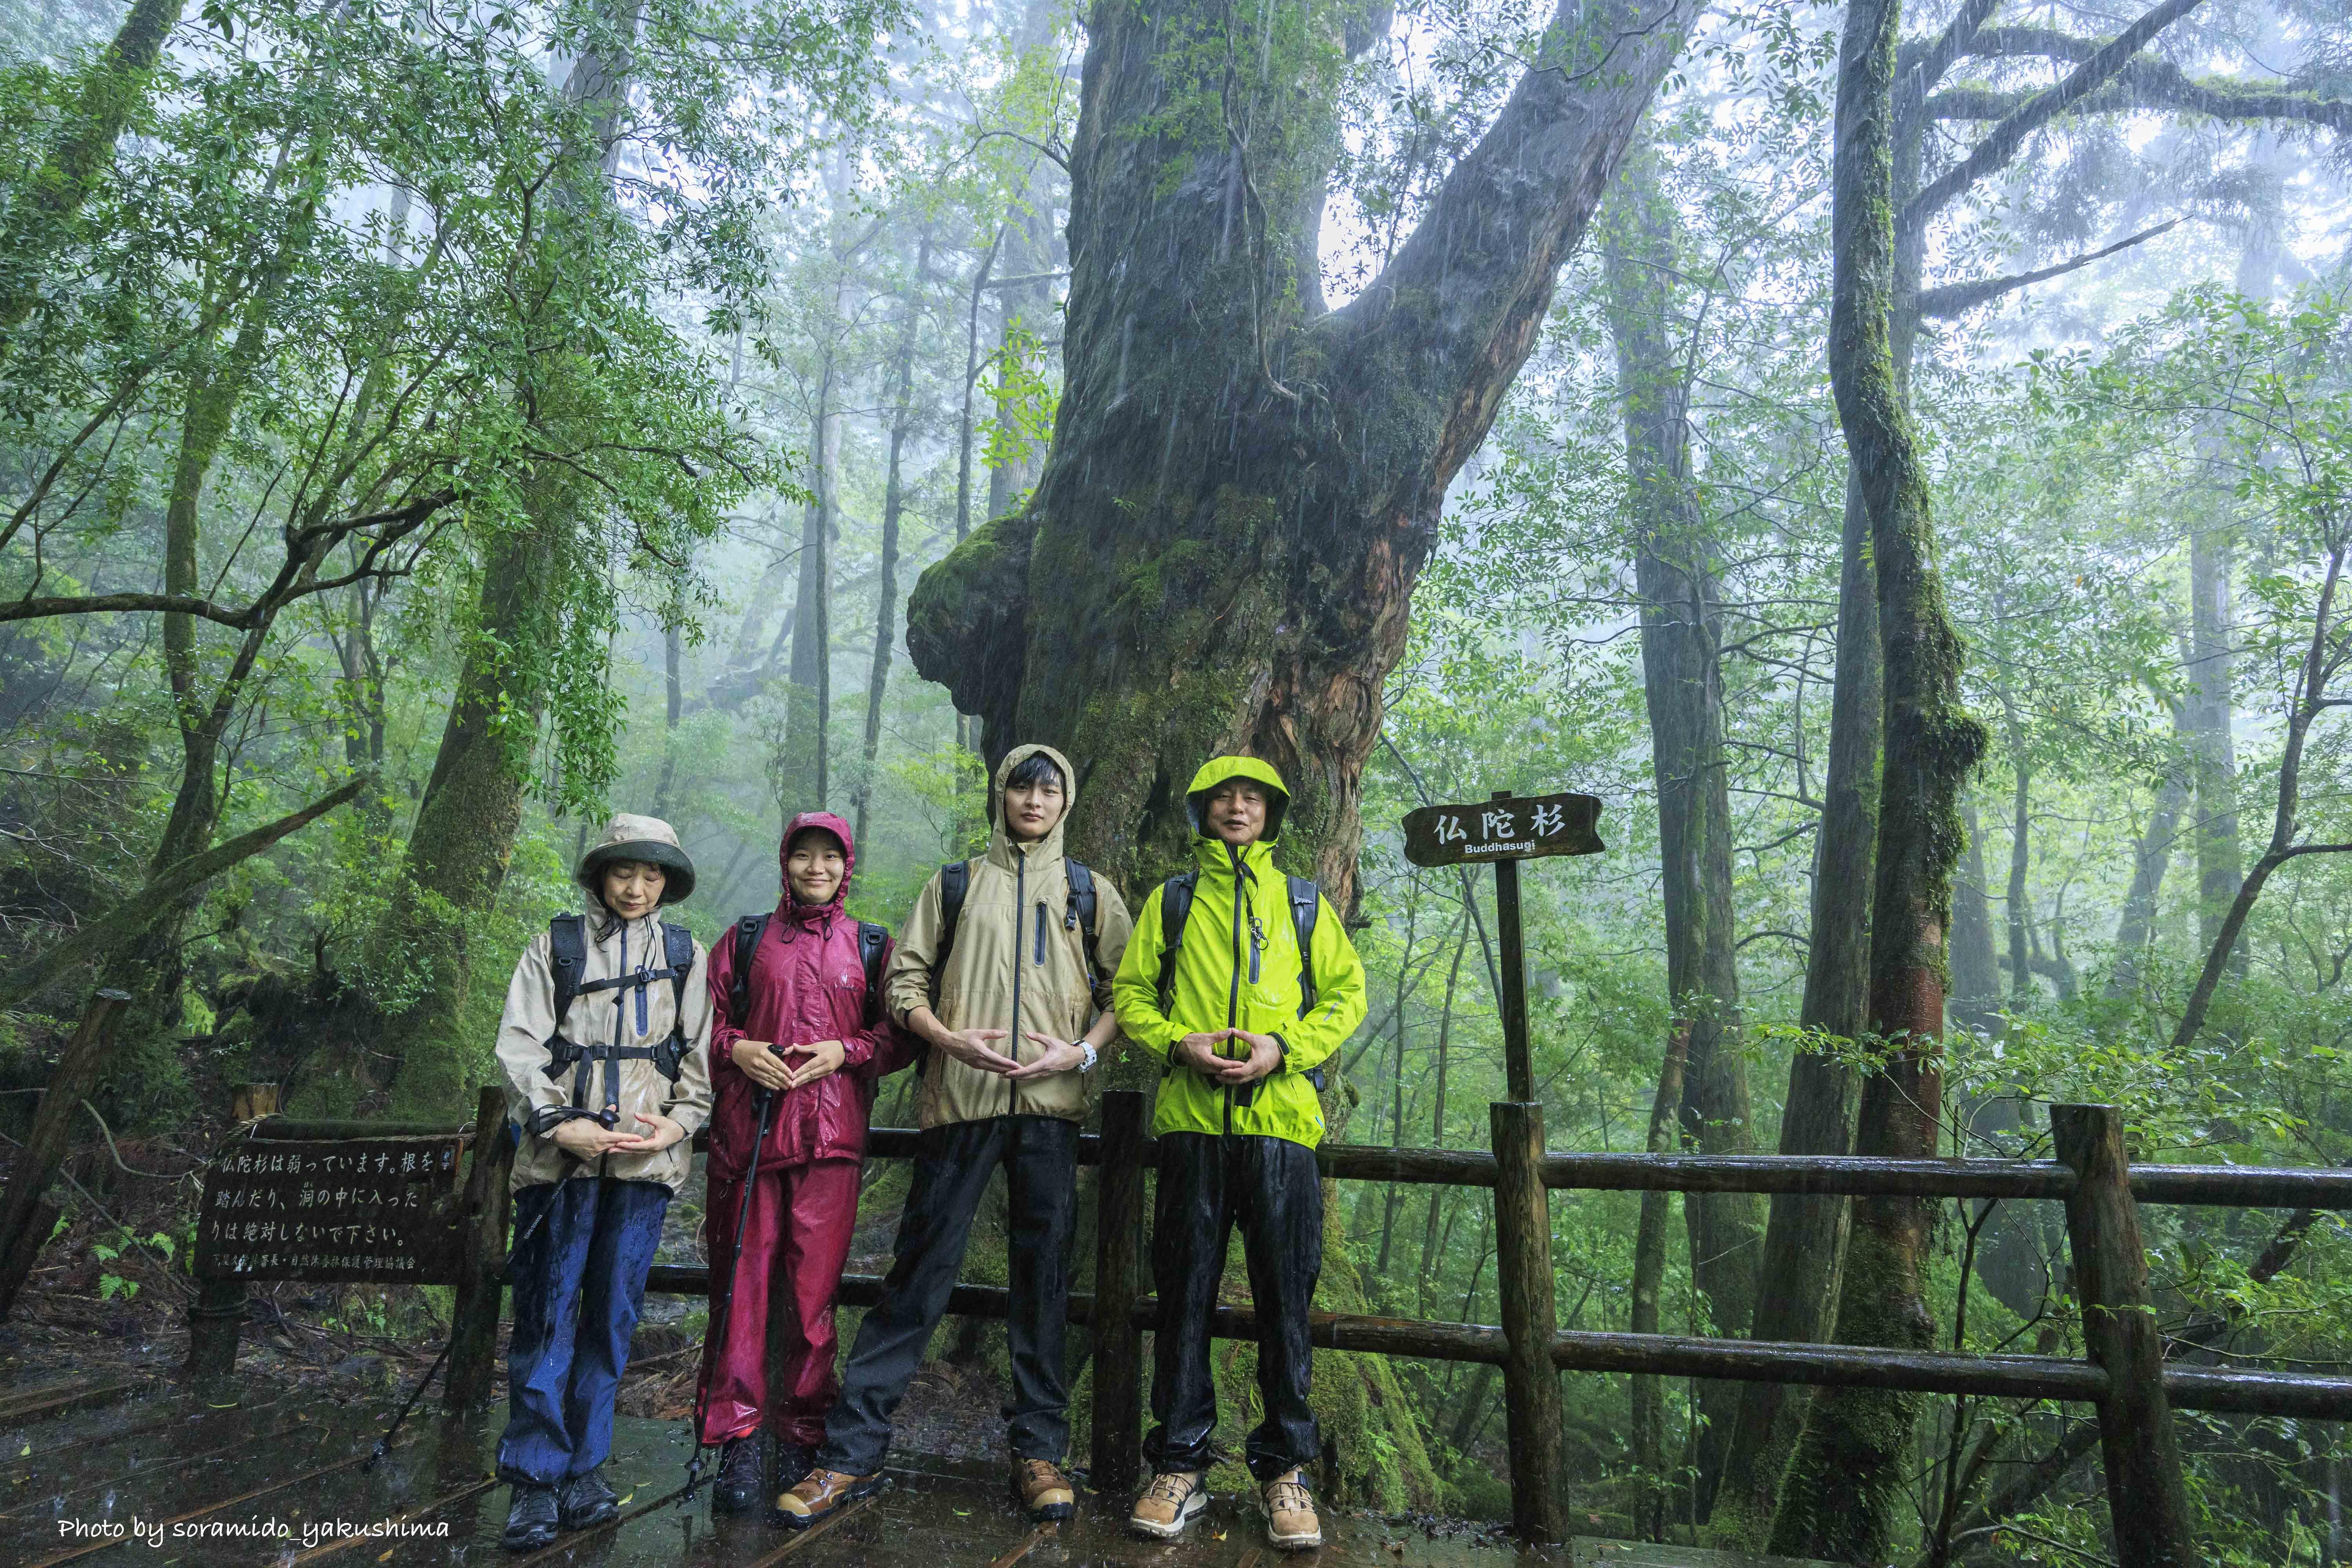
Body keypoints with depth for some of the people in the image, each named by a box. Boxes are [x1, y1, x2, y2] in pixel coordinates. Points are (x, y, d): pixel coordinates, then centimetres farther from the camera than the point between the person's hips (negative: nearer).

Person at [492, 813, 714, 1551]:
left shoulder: (686, 953, 14)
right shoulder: (556, 945, 10)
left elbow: (701, 1053, 10)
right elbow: (518, 1043, 3)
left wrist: (678, 1123, -5)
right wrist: (558, 1123, -9)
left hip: (647, 1153, 1)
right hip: (562, 1150, -1)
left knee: (614, 1308, 4)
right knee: (547, 1306, -2)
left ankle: (584, 1464, 15)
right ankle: (536, 1475, 5)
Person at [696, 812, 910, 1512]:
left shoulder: (872, 947, 14)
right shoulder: (745, 940, 15)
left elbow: (899, 1037, 10)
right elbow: (708, 1020, 15)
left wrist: (844, 1050, -6)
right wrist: (737, 1048, -5)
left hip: (831, 1135, 0)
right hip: (748, 1128, 1)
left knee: (813, 1285, -1)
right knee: (744, 1277, -2)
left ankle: (801, 1439, 11)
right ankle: (738, 1441, 7)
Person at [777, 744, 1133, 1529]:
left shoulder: (1091, 894, 14)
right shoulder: (954, 884, 13)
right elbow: (906, 980, 9)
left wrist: (1083, 1051, -6)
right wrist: (950, 1039, -8)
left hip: (1050, 1101, 1)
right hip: (960, 1097, 0)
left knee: (1043, 1271, 4)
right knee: (920, 1268, -1)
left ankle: (1039, 1449, 16)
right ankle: (851, 1452, 7)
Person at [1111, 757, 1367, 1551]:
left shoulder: (1303, 903, 14)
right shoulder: (1171, 901, 14)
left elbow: (1346, 994, 9)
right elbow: (1131, 993, 11)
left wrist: (1283, 1048, -7)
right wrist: (1179, 1042, -8)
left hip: (1279, 1116, 0)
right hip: (1191, 1118, 0)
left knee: (1284, 1293, 3)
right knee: (1185, 1291, 4)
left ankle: (1285, 1467, 17)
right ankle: (1180, 1464, 16)